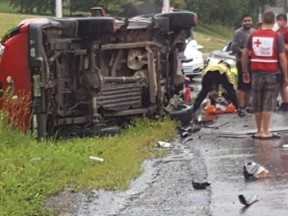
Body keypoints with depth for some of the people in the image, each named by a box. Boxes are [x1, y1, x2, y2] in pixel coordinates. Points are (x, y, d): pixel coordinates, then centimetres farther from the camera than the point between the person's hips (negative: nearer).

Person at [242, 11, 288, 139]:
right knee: (268, 103, 0)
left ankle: (259, 131, 17)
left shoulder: (253, 35, 3)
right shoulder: (277, 36, -6)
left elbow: (244, 54, 5)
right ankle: (266, 132, -2)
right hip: (271, 74, -3)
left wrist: (245, 72, 14)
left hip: (256, 73, 3)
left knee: (257, 103, 11)